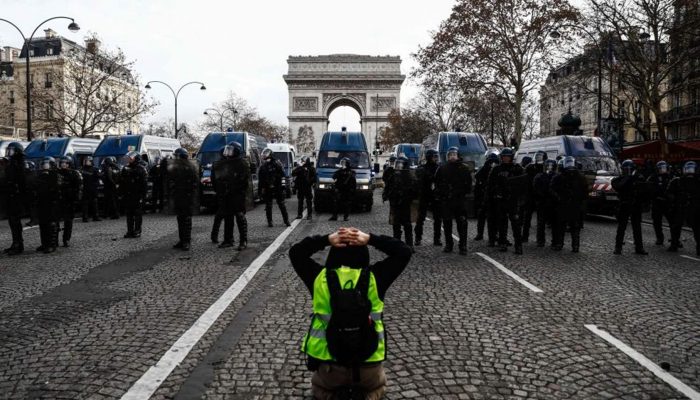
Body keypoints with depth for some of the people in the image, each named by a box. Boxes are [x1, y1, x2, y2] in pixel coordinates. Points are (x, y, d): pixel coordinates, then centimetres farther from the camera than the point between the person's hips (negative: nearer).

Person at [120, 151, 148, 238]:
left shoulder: (141, 169, -5)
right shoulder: (126, 168, 12)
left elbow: (144, 183, -9)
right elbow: (121, 182, 16)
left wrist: (142, 195, -14)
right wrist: (122, 193, 9)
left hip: (137, 195, -5)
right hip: (127, 196, 6)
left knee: (138, 214, 0)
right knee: (129, 214, 8)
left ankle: (137, 231, 7)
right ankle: (130, 231, 15)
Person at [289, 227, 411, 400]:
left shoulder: (320, 277, -6)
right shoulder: (374, 276, -9)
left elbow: (295, 252, 9)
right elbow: (404, 252, 3)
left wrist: (327, 239, -2)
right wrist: (370, 239, -4)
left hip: (328, 362, 1)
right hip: (368, 364, 0)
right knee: (378, 385, 35)